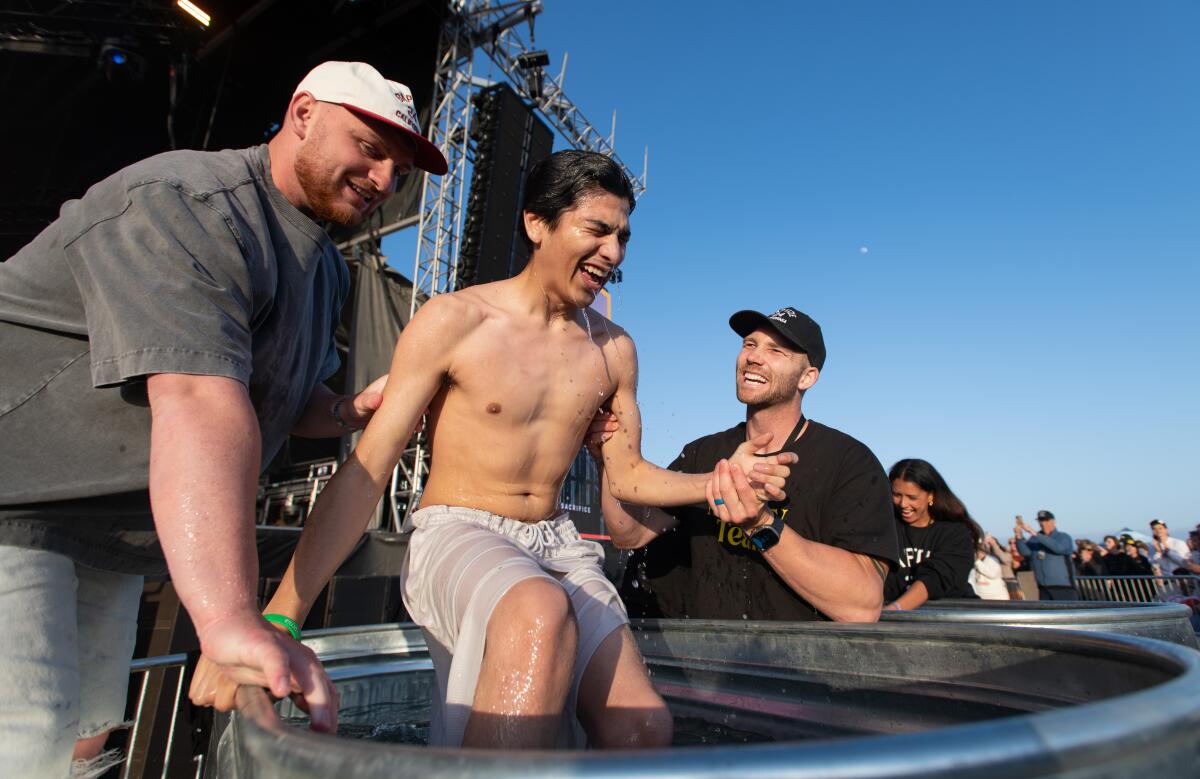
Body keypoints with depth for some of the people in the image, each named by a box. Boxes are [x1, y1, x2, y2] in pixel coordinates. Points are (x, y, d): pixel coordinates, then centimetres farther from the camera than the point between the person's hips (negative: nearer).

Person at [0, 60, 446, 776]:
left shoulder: (324, 267, 10)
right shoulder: (188, 204, -21)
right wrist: (230, 618, -42)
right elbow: (198, 401, -36)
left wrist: (354, 410, -4)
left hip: (114, 546, 9)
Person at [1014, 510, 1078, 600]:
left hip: (1064, 588, -4)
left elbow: (1058, 547, -23)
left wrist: (1035, 534, -29)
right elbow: (1026, 551, -7)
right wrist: (1019, 536, -24)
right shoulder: (1034, 539, 9)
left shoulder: (1063, 538, 0)